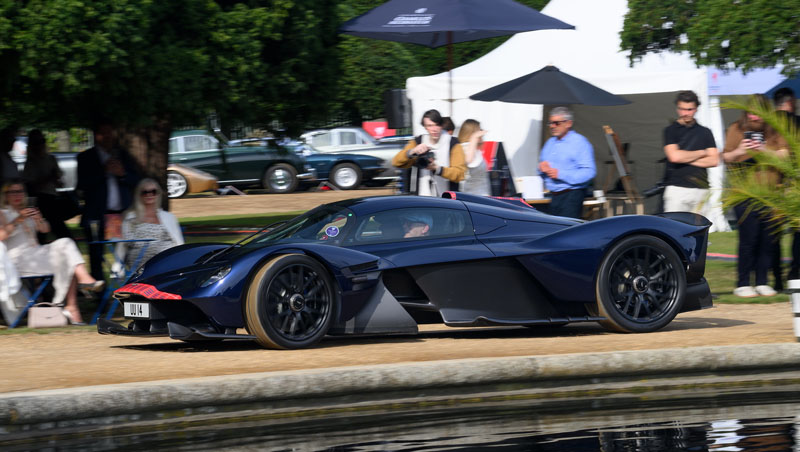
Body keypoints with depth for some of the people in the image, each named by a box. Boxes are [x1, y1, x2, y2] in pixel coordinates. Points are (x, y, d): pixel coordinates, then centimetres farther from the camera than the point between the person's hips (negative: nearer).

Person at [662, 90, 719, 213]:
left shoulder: (705, 132, 15)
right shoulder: (671, 130, 6)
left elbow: (714, 160, 6)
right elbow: (674, 156, -9)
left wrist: (685, 158, -3)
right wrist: (701, 153, 3)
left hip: (701, 189, 3)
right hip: (676, 188, -3)